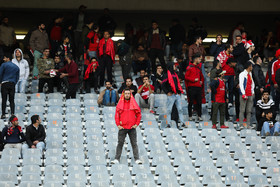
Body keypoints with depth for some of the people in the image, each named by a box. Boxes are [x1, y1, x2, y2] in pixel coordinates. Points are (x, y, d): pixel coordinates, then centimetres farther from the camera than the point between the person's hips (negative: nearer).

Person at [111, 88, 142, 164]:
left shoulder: (134, 104, 5)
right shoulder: (120, 104, 5)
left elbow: (139, 115, 8)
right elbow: (116, 115, 5)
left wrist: (136, 124, -1)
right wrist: (118, 125, -4)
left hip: (132, 128, 0)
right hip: (122, 127, 0)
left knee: (134, 144, 0)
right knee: (120, 143, 0)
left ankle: (137, 159, 0)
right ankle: (117, 159, 1)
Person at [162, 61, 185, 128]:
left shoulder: (175, 74, 19)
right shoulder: (166, 75, -2)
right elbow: (163, 85, -7)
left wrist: (180, 92, 14)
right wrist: (167, 92, -14)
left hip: (177, 95, 6)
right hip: (171, 95, -6)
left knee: (180, 109, 2)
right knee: (169, 110, -3)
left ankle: (182, 123, 2)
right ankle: (168, 123, 1)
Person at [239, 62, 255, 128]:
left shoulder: (250, 74, 16)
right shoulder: (242, 74, -6)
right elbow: (241, 84, -12)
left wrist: (252, 92, 13)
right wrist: (243, 94, -17)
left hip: (250, 95, 7)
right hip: (244, 95, -7)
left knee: (249, 110, 5)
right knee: (242, 110, -5)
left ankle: (248, 125, 7)